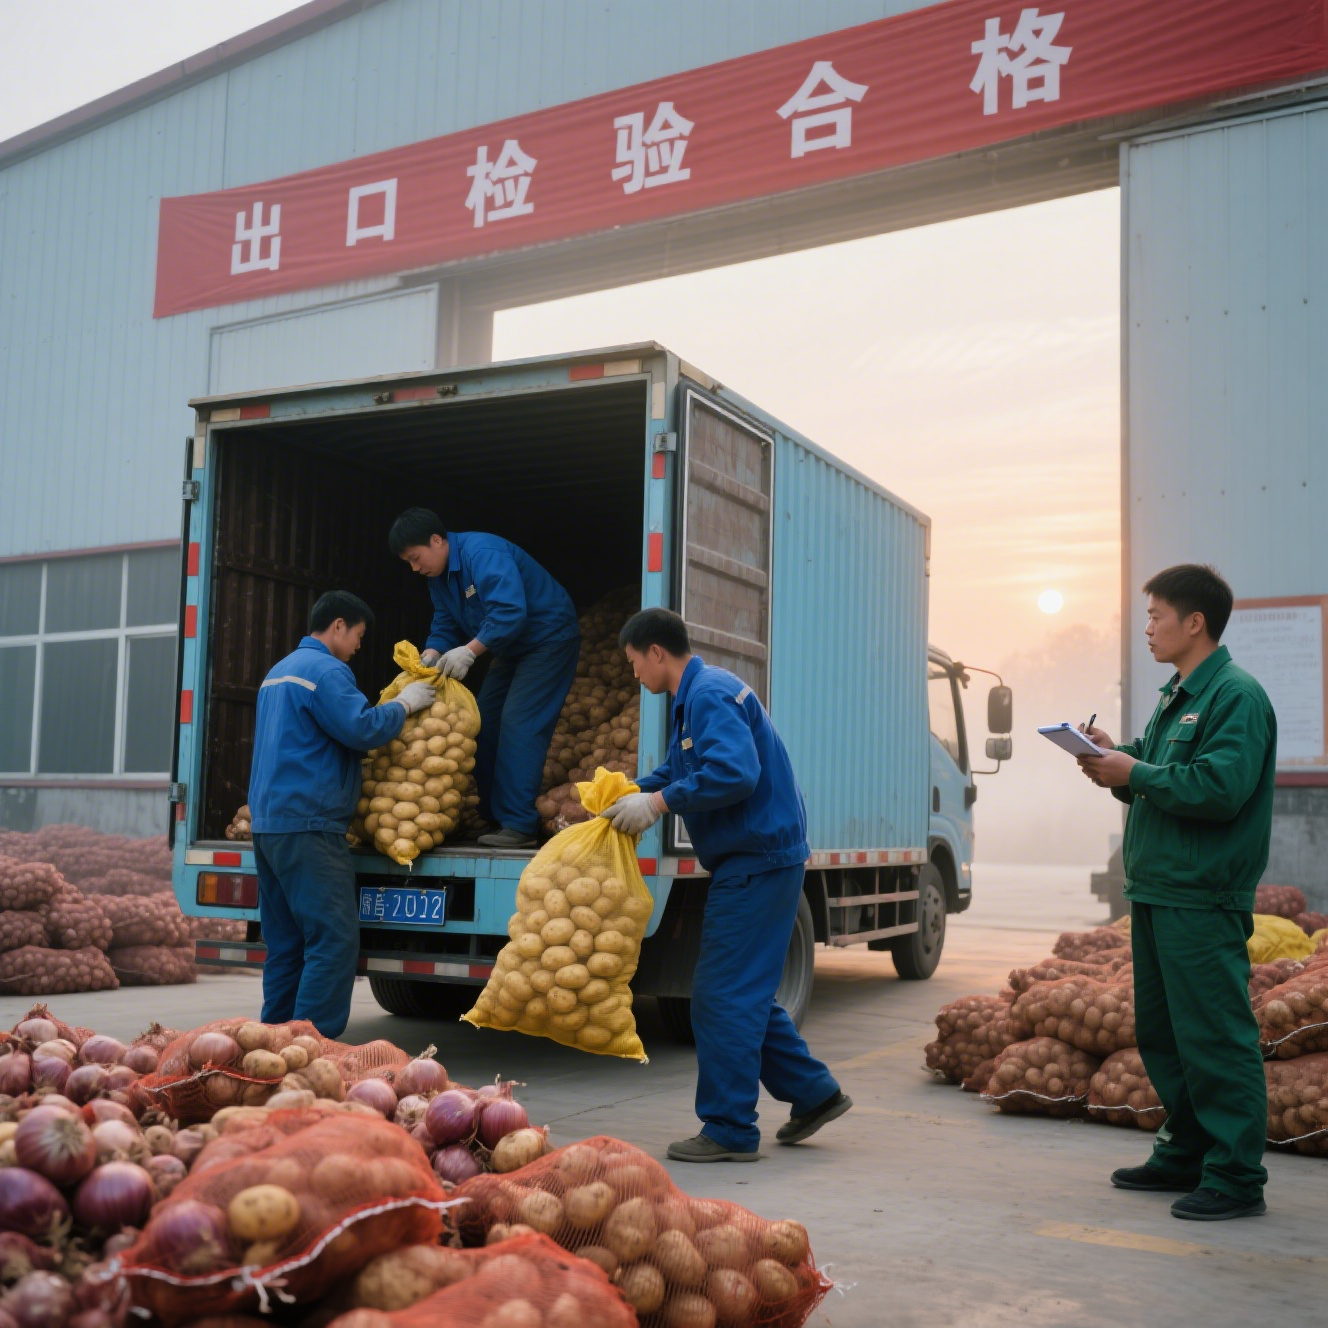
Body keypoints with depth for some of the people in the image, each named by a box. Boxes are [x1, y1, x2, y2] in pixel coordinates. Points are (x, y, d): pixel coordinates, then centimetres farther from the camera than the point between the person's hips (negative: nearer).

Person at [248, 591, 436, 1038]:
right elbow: (362, 730, -16)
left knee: (285, 943, 12)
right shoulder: (327, 670, -9)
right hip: (309, 823, -10)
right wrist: (404, 703, 0)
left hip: (268, 822, 10)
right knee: (335, 939, -10)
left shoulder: (280, 670, 22)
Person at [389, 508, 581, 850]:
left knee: (517, 723, -19)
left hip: (548, 638, -10)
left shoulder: (481, 553, -26)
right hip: (512, 648, 10)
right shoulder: (439, 577, 5)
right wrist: (431, 654, -14)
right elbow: (445, 626, 7)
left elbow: (510, 611, -35)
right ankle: (489, 817, 14)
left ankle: (518, 825, -19)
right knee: (484, 723, 8)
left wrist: (469, 651, -35)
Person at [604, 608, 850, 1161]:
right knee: (747, 991, 18)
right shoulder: (694, 698, 17)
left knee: (724, 995, -5)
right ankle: (813, 1093, 26)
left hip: (757, 862, -11)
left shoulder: (710, 695, -17)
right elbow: (675, 772, 25)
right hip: (751, 860, 11)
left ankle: (729, 1131, 3)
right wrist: (625, 797, 11)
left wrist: (658, 802, -23)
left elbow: (735, 772, -30)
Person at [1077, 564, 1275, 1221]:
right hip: (1156, 892, 10)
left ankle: (1236, 1177, 4)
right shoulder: (1175, 696, 17)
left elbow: (1220, 789, -25)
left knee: (1216, 1037, -4)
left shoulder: (1237, 696, -13)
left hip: (1203, 901, -10)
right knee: (1161, 1032, 17)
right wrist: (1118, 761, 4)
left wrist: (1135, 774, -15)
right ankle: (1185, 1153, 30)